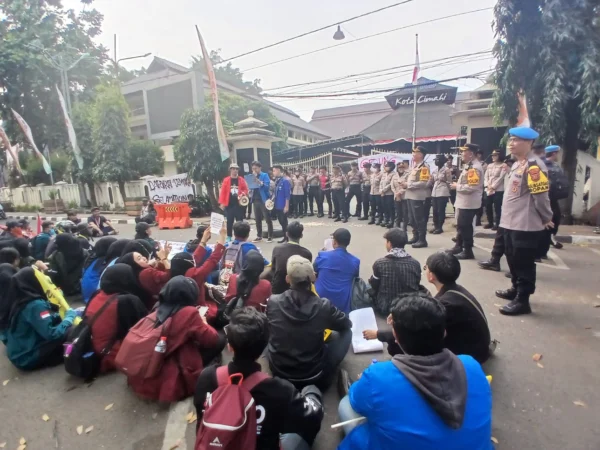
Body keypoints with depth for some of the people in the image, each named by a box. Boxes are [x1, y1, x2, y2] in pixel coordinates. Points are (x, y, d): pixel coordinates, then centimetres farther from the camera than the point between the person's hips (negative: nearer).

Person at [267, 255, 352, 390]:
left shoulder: (273, 302, -16)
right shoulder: (323, 306, -21)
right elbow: (347, 324, 1)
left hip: (279, 373, 3)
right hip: (314, 376, -2)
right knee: (346, 332, 13)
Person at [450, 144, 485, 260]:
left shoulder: (474, 168, -19)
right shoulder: (469, 165, 13)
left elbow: (471, 187, -26)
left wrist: (457, 186, -15)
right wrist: (457, 185, 7)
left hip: (469, 203, -10)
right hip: (464, 202, 10)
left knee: (466, 227, 0)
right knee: (460, 225, 19)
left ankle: (468, 251, 12)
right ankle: (459, 246, 33)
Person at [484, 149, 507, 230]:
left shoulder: (503, 166, -1)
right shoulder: (489, 166, 17)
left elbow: (501, 178, -9)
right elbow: (486, 177, 10)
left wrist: (493, 187, -13)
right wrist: (487, 186, -6)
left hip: (498, 190, -5)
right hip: (489, 190, 6)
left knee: (497, 207, -4)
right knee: (488, 207, 7)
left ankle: (497, 223, 6)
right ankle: (490, 222, 20)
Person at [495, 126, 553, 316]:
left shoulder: (534, 165, -16)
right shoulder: (517, 164, 15)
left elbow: (541, 195, -17)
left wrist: (546, 219, -6)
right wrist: (508, 217, 18)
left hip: (526, 225, -10)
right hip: (511, 222, 10)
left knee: (524, 264, 0)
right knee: (513, 260, 21)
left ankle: (522, 300, 10)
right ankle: (516, 289, 37)